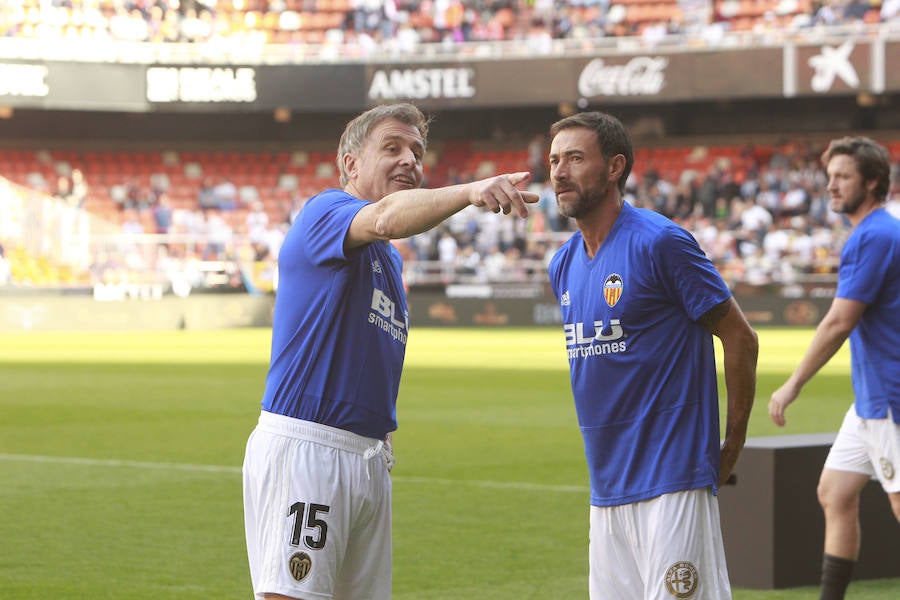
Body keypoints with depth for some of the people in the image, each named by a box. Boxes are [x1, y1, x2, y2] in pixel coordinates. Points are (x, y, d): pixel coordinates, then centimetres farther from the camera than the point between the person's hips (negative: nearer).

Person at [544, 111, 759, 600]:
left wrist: (731, 446, -3)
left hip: (672, 483, -8)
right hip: (605, 486, 8)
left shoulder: (659, 243, -11)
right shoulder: (563, 265, 12)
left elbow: (740, 339, -7)